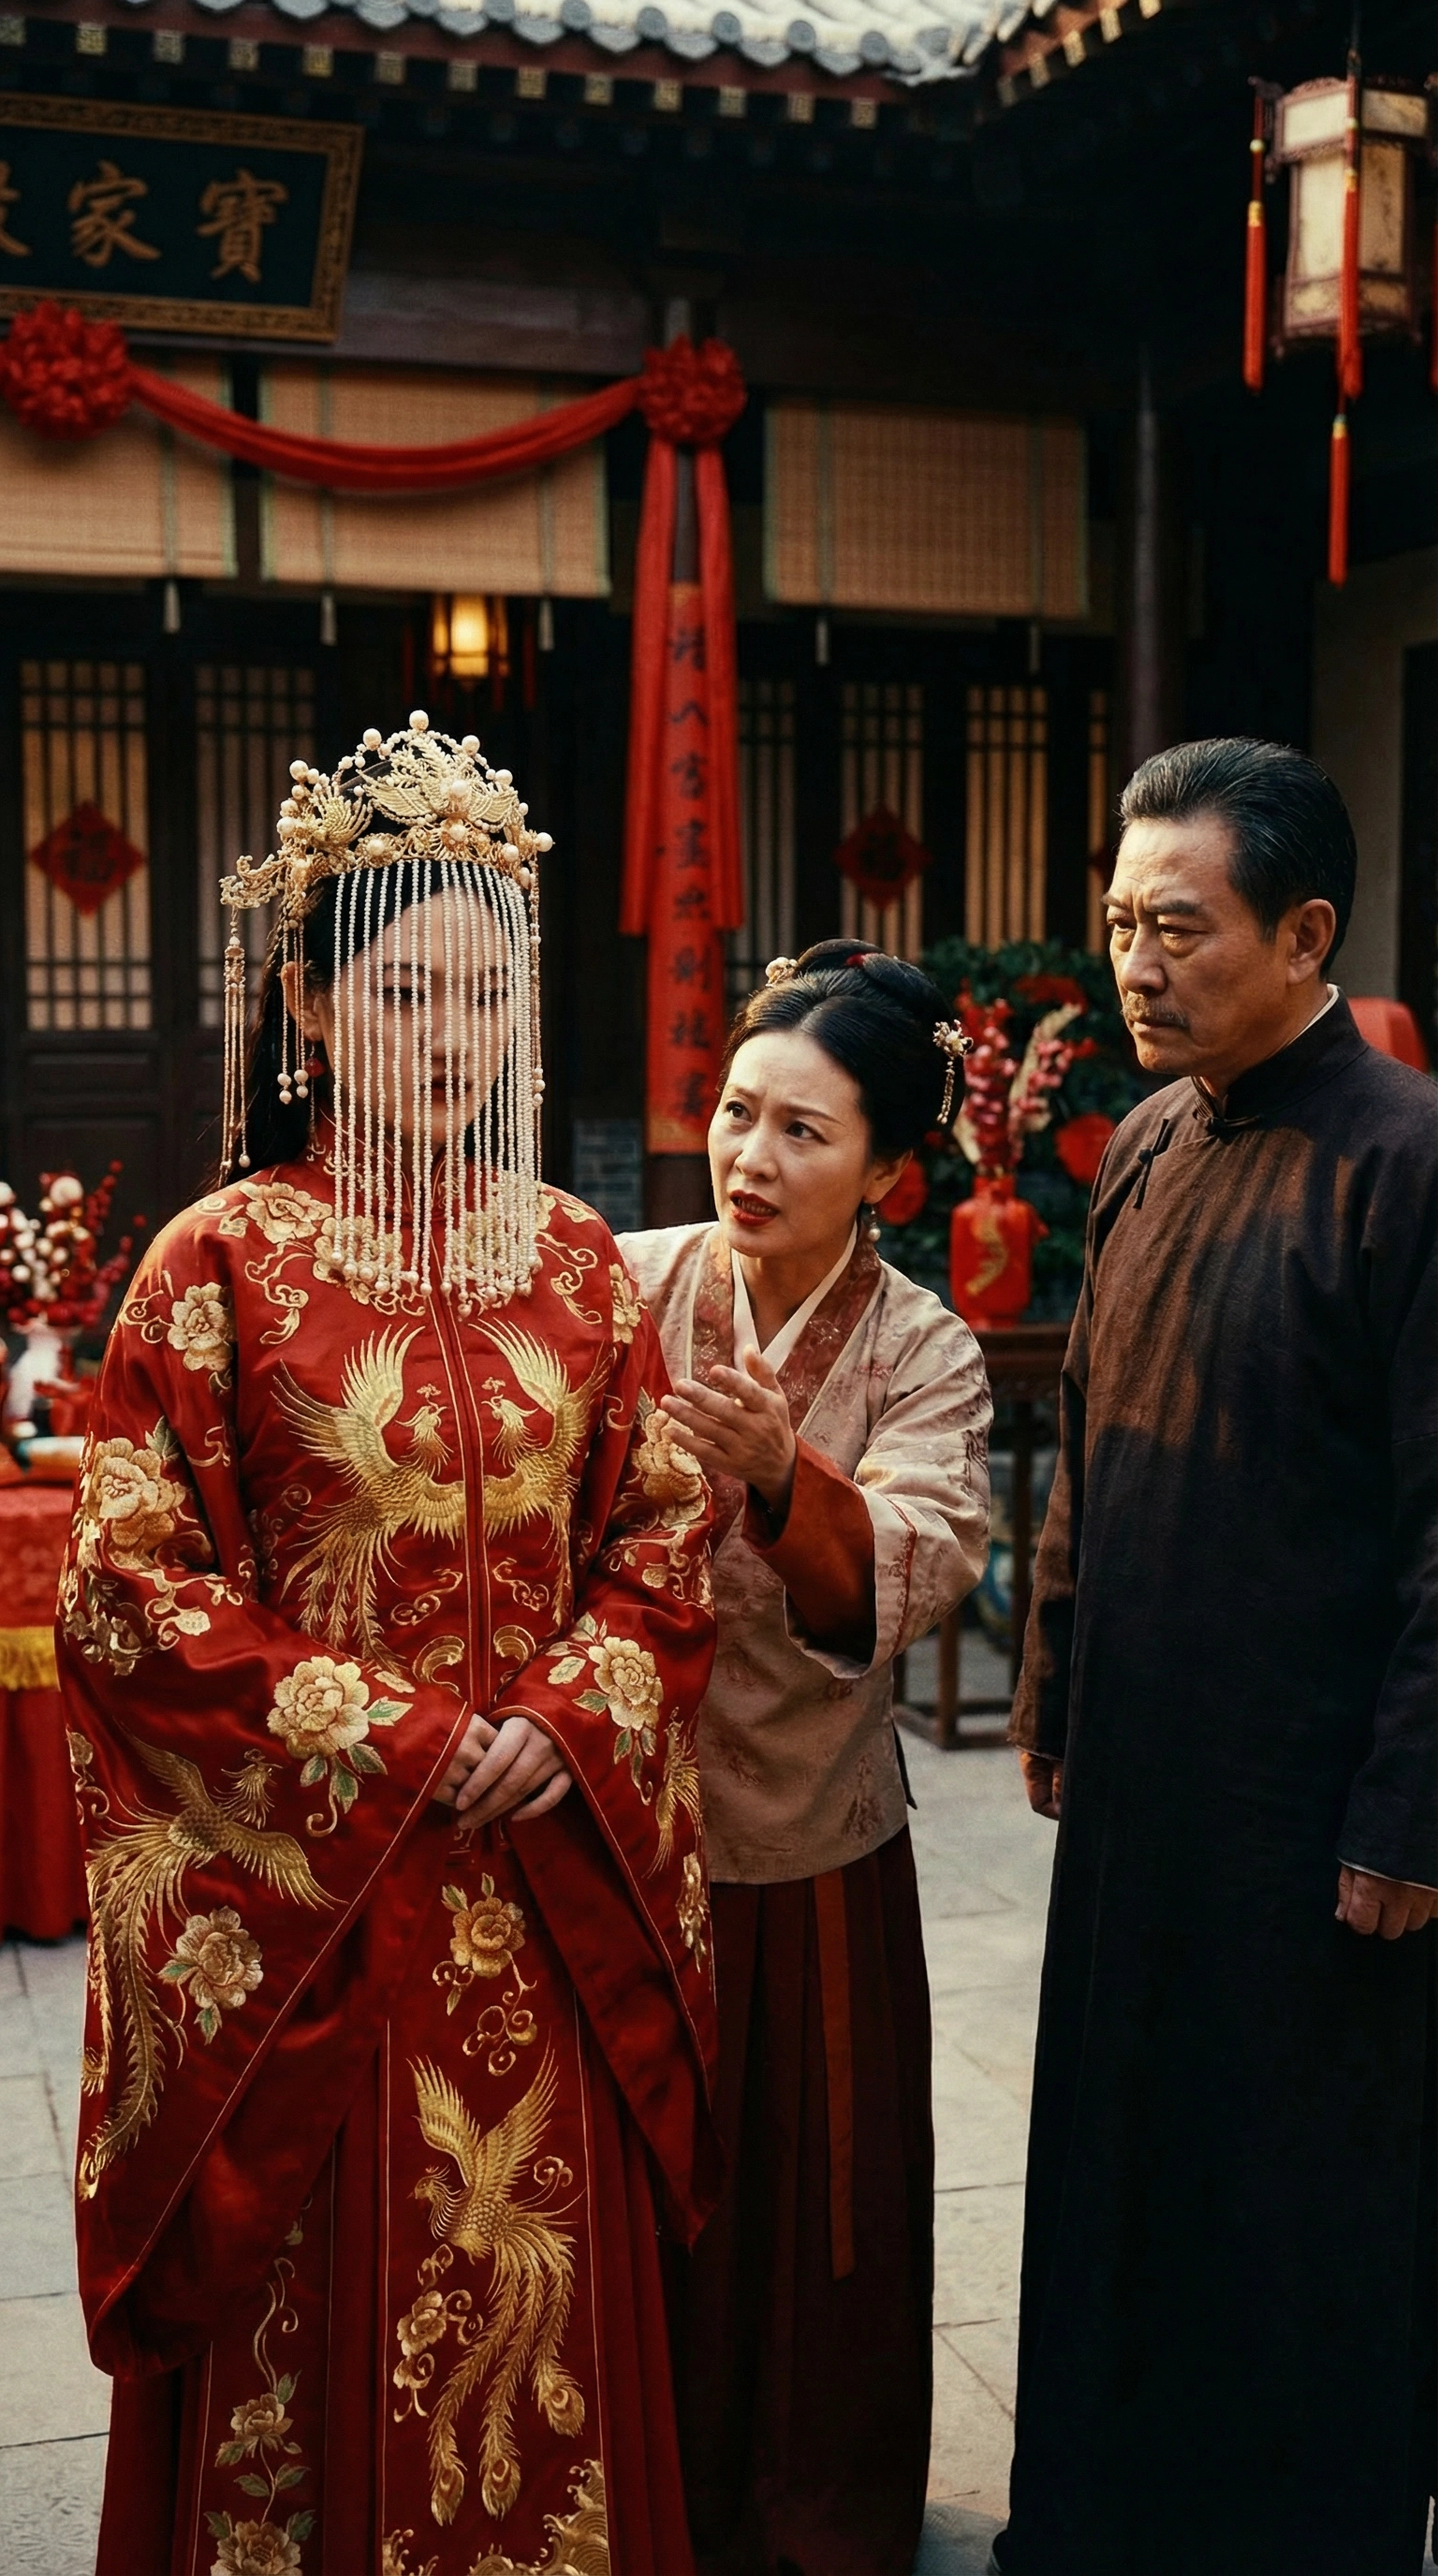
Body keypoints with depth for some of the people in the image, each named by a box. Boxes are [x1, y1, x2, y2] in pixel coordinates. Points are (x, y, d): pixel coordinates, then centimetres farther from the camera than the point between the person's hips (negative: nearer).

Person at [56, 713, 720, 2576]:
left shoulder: (572, 1257, 5)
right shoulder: (223, 1262, -6)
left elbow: (661, 1532, 8)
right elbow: (132, 1586, -8)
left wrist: (572, 1718, -10)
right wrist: (390, 1740, -14)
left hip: (553, 1893, 3)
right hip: (303, 1897, -3)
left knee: (547, 2291, 13)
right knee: (321, 2305, 8)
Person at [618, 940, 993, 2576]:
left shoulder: (923, 1357, -6)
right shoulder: (623, 1289, -5)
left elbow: (923, 1568, -23)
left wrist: (782, 1477, -39)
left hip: (811, 1855, 0)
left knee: (816, 2198, 14)